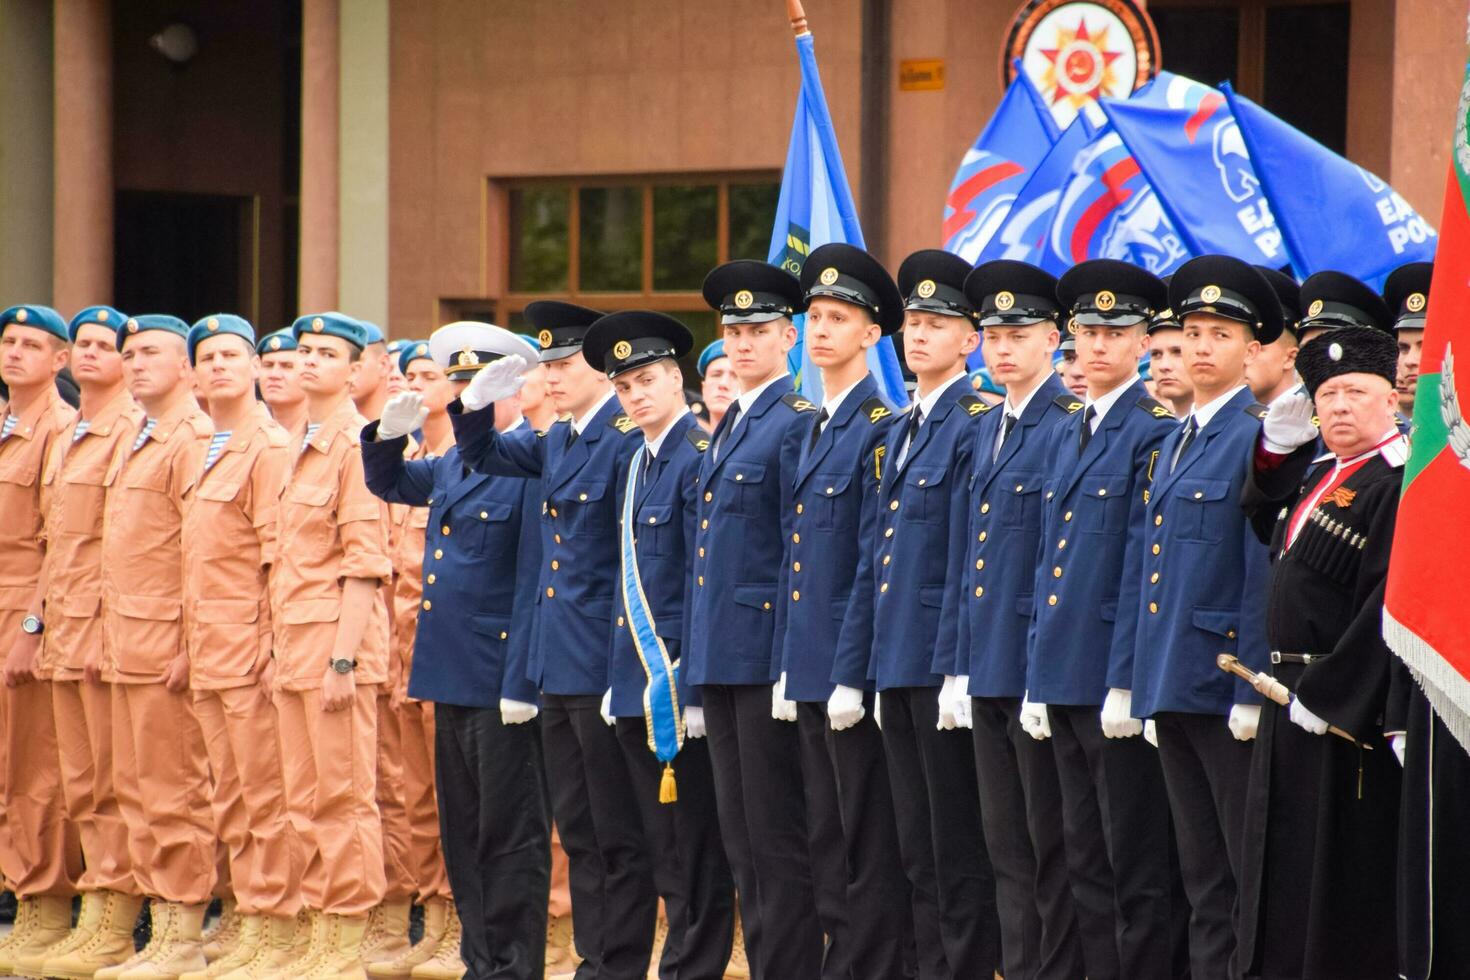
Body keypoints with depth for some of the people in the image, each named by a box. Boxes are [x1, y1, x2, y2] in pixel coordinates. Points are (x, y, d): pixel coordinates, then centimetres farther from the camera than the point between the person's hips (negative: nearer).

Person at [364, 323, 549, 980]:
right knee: (462, 833, 13)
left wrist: (520, 683, -20)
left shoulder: (535, 463, -14)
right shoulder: (454, 463, 12)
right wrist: (390, 433, 7)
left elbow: (535, 581, -18)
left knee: (509, 837, -2)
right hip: (452, 678, 9)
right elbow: (388, 483, 29)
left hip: (501, 681, -9)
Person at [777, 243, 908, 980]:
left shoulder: (879, 428, -10)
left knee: (869, 848, -4)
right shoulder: (807, 434, 16)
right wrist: (789, 667, 14)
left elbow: (876, 562, -14)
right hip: (810, 670, 9)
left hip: (853, 672, -8)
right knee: (826, 845, 11)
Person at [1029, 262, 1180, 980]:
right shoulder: (1064, 438, 15)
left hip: (1118, 680, -8)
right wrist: (1038, 673, 13)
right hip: (1065, 679, 8)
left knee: (1136, 867, -3)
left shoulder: (1155, 434, -9)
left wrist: (1127, 681, -16)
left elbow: (1144, 565, -13)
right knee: (1086, 865, 11)